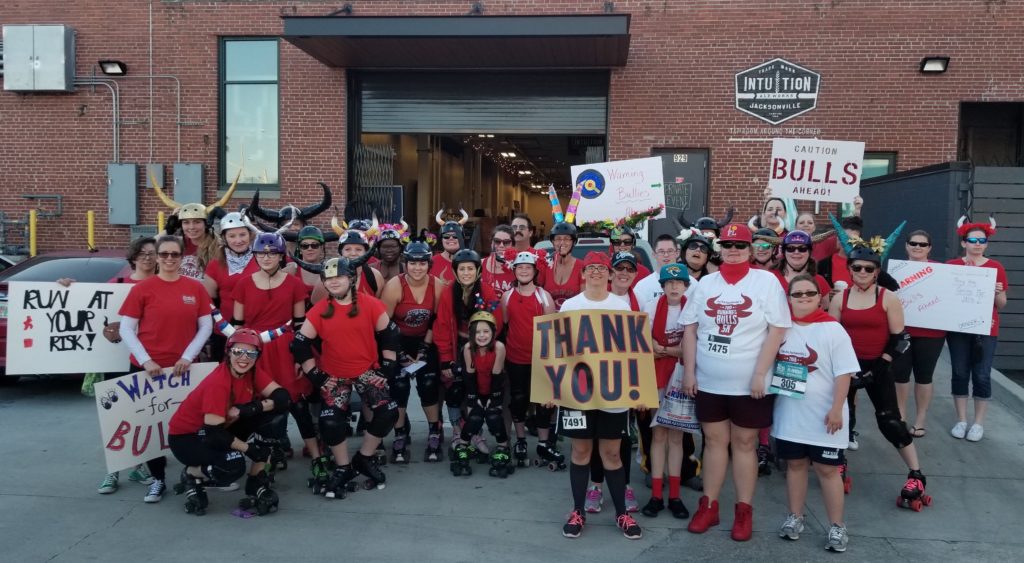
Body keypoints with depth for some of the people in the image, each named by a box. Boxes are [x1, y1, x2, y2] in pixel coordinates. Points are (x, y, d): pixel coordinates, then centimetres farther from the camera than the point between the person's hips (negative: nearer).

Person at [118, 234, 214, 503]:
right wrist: (145, 360, -11)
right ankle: (158, 479, 17)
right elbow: (126, 329, -3)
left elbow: (206, 326, 4)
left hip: (184, 367, 1)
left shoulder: (196, 288, 3)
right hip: (147, 368, -1)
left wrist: (188, 356, -7)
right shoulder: (142, 288, -2)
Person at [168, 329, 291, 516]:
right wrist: (249, 448, -21)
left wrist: (253, 407, -31)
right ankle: (191, 476, 2)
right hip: (185, 436, -7)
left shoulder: (254, 371, -10)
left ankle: (257, 485, -5)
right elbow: (214, 432, -31)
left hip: (223, 426, 7)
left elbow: (282, 397, -16)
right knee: (233, 465, -35)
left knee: (275, 411, -15)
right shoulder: (218, 382, -30)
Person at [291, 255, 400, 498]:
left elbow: (389, 336, -2)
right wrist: (315, 375, -4)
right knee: (331, 422, -14)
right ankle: (343, 468, 12)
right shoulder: (319, 311, -7)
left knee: (388, 412, -13)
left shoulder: (371, 305, -10)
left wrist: (387, 367, -3)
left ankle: (364, 458, 12)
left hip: (368, 370, 0)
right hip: (333, 375, 0)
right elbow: (300, 344, -2)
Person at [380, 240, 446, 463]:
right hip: (398, 342, -2)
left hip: (425, 342, 2)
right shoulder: (394, 286, -22)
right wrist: (398, 353, -16)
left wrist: (425, 348, -6)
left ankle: (434, 435, 9)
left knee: (429, 386, -6)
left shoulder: (437, 285, -14)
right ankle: (400, 438, 8)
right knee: (399, 388, -7)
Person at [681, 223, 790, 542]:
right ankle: (709, 506, 22)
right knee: (714, 441, 12)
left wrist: (760, 374, -15)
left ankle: (744, 511, 19)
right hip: (708, 382, 3)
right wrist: (689, 371, 0)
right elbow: (690, 328, 6)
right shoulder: (705, 283, 6)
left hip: (748, 384, -3)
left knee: (744, 443, 8)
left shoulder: (766, 282, -5)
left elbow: (777, 330, -9)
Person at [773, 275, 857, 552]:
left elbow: (844, 373, -11)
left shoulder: (832, 329, -9)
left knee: (827, 469, 5)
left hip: (823, 416, -4)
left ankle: (837, 526, 17)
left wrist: (836, 409, -16)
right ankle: (795, 517, 27)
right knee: (795, 464, 14)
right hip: (790, 414, 4)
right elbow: (772, 363, 14)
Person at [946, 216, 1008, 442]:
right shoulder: (952, 266, 1)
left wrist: (998, 293, -16)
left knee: (982, 376, 2)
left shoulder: (996, 268, 2)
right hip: (958, 329, 0)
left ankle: (978, 423, 12)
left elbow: (1001, 305, 5)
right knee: (960, 374, 6)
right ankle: (961, 420, 15)